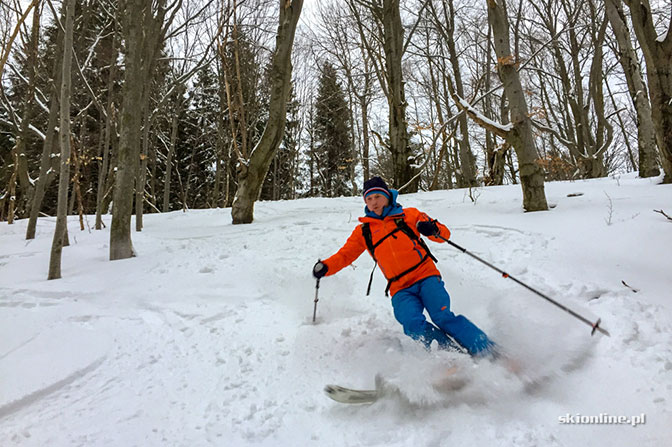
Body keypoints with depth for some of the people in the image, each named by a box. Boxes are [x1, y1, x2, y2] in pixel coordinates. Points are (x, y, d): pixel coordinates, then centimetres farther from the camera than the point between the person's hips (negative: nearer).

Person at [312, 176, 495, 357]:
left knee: (443, 318, -22)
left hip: (426, 276, -1)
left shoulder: (408, 215, 10)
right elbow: (345, 255, 16)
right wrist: (325, 267, -4)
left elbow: (445, 234, 11)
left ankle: (490, 353, -10)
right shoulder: (363, 231, 15)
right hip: (401, 290, 1)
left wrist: (434, 230, -13)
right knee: (413, 325, -26)